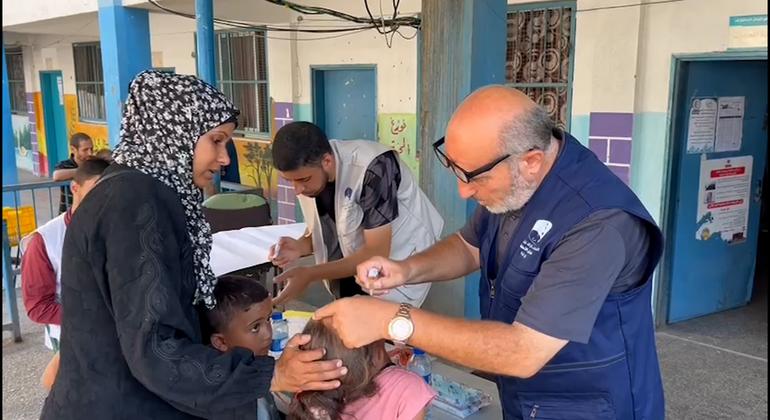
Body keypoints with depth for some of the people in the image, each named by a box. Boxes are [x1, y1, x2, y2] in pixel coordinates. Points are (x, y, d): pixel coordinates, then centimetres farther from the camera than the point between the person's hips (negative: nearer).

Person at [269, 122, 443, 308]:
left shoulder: (371, 169, -31)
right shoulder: (305, 170, -10)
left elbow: (377, 253, -29)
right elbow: (322, 229, 3)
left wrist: (310, 274, -32)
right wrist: (300, 246, -19)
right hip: (353, 265, 6)